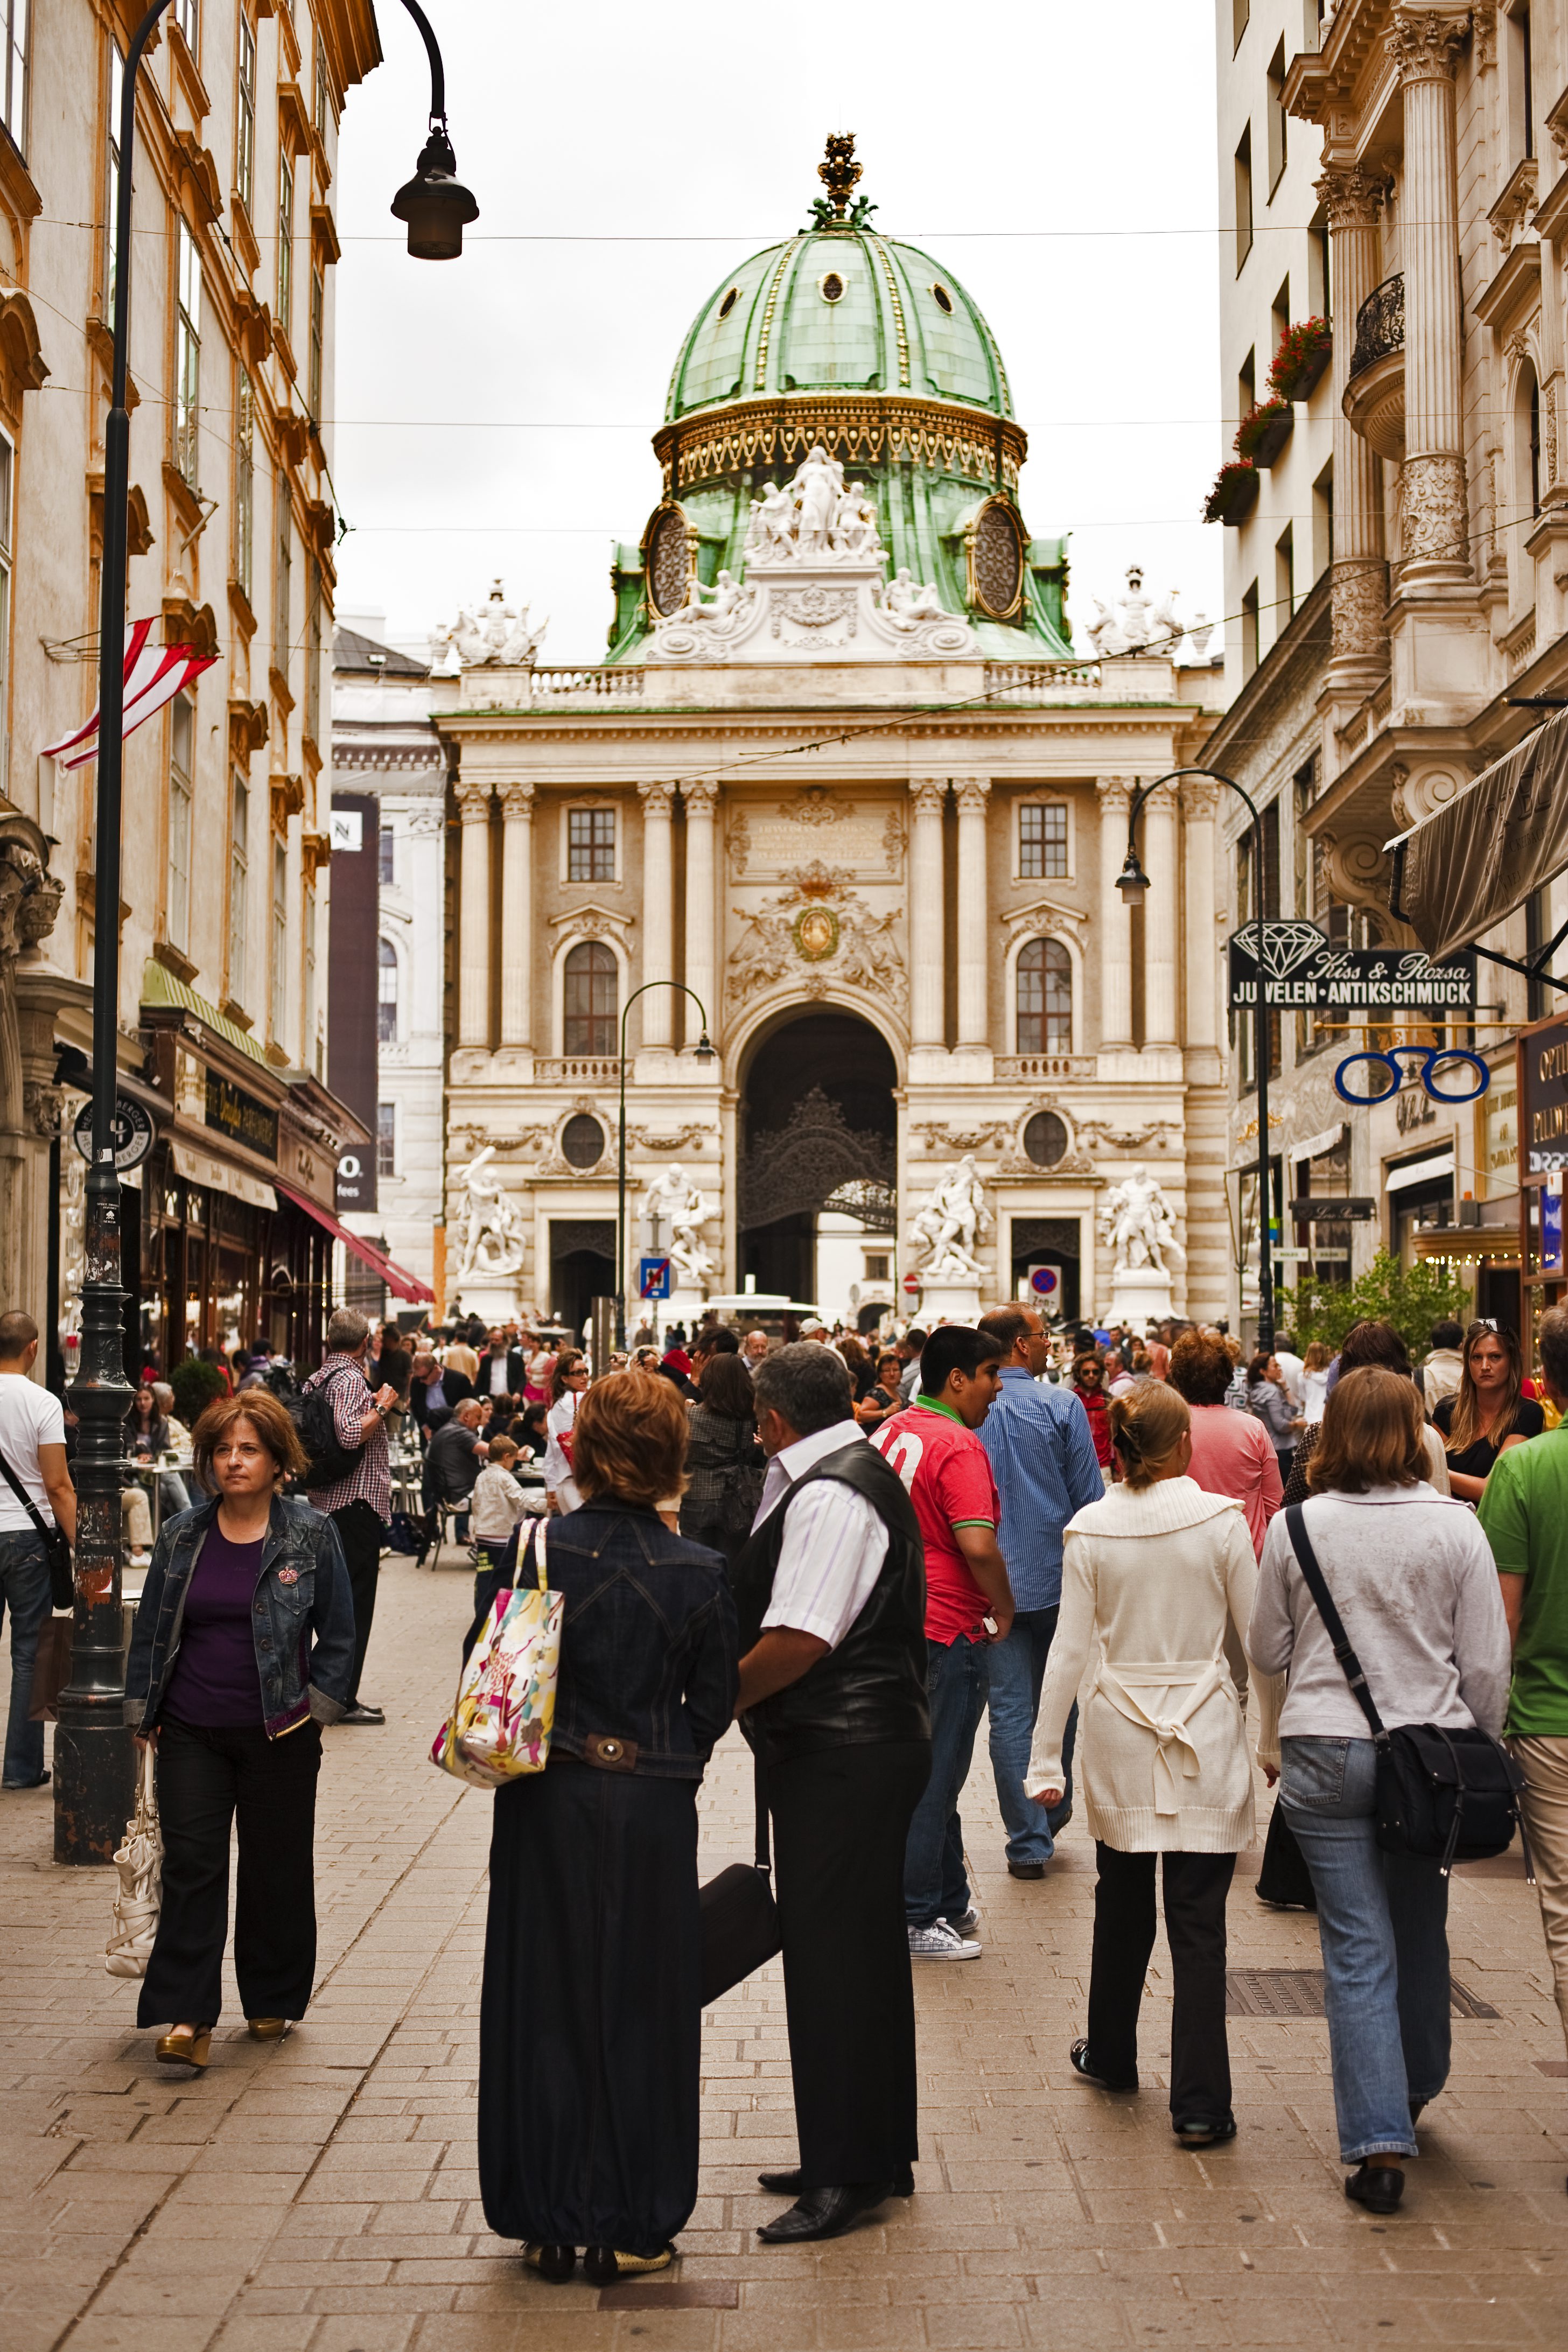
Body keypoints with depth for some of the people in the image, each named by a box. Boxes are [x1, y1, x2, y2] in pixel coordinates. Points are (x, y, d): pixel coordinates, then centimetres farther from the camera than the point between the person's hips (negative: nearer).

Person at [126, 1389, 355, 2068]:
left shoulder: (312, 1535, -2)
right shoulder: (181, 1536, 5)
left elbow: (338, 1633, 3)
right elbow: (150, 1629, 11)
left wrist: (319, 1706, -4)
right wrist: (143, 1708, 6)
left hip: (278, 1735, -2)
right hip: (191, 1733, 2)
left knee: (275, 1870, 8)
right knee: (189, 1866, -3)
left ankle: (272, 2001, 25)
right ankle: (188, 2016, 0)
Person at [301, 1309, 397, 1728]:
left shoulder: (317, 1379, 12)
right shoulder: (350, 1379, -15)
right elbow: (350, 1435, -29)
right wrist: (382, 1407, -15)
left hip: (326, 1501, 9)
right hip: (357, 1501, -9)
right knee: (355, 1603, -4)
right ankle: (344, 1699, -2)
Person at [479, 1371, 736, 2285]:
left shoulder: (535, 1552, -10)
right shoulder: (700, 1573, -8)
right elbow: (714, 1706, -1)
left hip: (549, 1803, 0)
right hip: (654, 1809, 0)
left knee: (547, 2003, 11)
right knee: (640, 2008, 10)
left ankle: (551, 2223, 20)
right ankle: (631, 2230, 18)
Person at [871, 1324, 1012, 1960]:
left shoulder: (891, 1431, 10)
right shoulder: (957, 1444, -18)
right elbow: (978, 1546, -28)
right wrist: (1005, 1608, -12)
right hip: (947, 1628, -9)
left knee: (931, 1769, 18)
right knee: (934, 1776, 0)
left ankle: (949, 1901, 29)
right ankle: (914, 1919, 7)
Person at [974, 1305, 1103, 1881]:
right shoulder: (1061, 1406, -10)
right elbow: (1089, 1498, -6)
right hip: (1057, 1579, -1)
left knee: (1010, 1712, 5)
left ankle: (1030, 1842, 7)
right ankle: (1054, 1812, 32)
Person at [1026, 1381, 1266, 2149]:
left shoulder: (1090, 1530, -5)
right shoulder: (1221, 1521, -9)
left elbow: (1070, 1650, -3)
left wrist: (1046, 1757, 3)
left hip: (1118, 1738, 2)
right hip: (1205, 1737, -2)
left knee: (1122, 1906, 19)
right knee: (1198, 1922, 1)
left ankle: (1111, 2058, 35)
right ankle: (1200, 2104, 3)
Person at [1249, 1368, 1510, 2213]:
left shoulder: (1295, 1528, -7)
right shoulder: (1455, 1528, -6)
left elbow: (1267, 1653, 4)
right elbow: (1487, 1665, -1)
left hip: (1325, 1754, -1)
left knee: (1359, 1951, 3)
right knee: (1420, 1933, 20)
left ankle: (1379, 2144, 0)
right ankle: (1415, 2089, 40)